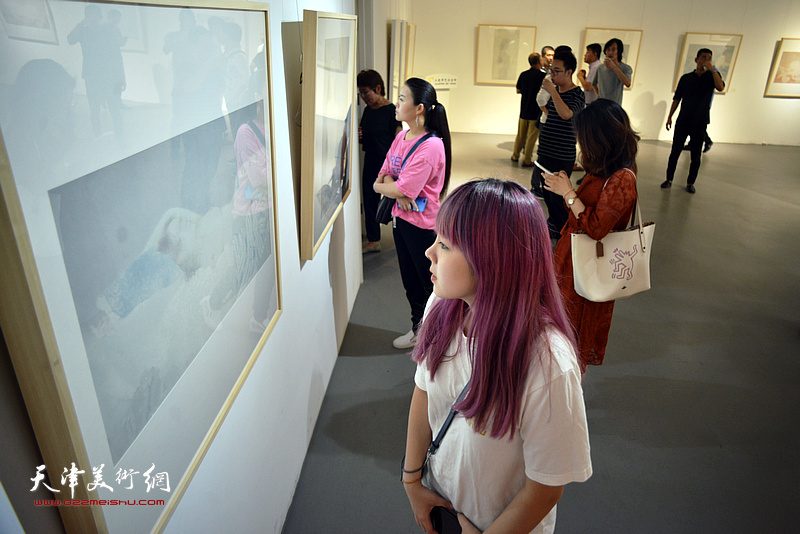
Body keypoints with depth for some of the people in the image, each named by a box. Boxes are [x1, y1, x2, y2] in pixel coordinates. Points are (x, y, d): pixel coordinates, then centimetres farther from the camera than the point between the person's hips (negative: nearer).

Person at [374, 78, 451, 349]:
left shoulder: (431, 146, -22)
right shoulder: (401, 137, 5)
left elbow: (402, 189, -25)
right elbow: (382, 177, 5)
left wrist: (382, 184, -6)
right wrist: (395, 188, -16)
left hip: (423, 225, -8)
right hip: (401, 219, 8)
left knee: (431, 284, 8)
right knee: (410, 281, 21)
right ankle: (419, 328, 41)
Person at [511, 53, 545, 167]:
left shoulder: (523, 74, 3)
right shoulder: (542, 76, -13)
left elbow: (518, 91, 11)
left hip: (524, 110, 5)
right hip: (536, 112, -5)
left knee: (520, 135, 17)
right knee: (532, 137, 1)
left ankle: (515, 156, 27)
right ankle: (526, 160, 4)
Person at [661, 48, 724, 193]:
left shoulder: (712, 76, 4)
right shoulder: (686, 78, 8)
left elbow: (720, 87, -18)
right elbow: (677, 99, 12)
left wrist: (712, 69, -21)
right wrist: (669, 116, 7)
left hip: (700, 123, -1)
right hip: (683, 121, 1)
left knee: (696, 155, 3)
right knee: (675, 152, 0)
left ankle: (690, 182, 14)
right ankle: (669, 179, 11)